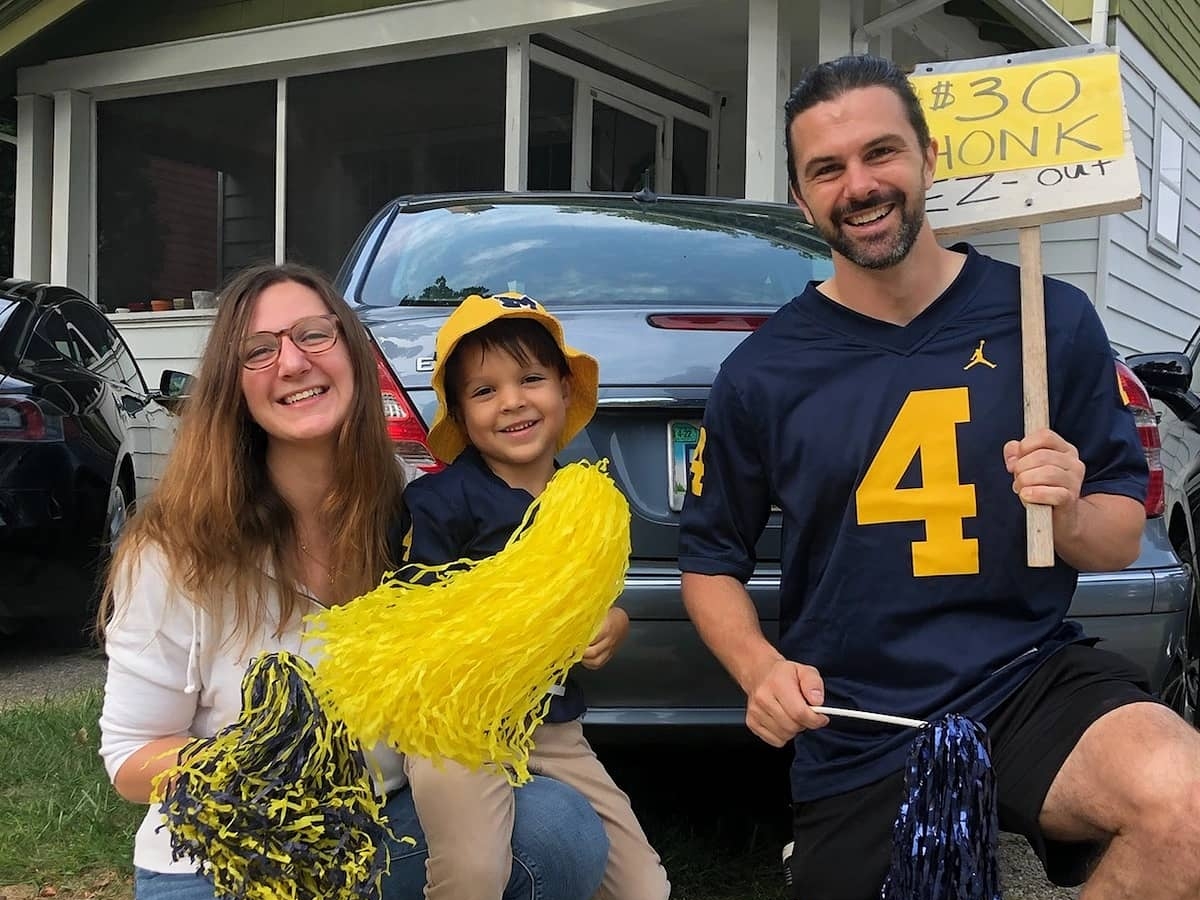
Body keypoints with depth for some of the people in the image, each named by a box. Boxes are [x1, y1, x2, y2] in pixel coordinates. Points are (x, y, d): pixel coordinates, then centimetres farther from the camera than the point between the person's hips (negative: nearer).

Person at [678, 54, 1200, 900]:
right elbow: (711, 559, 10)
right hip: (855, 734, 1)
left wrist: (1070, 516, -18)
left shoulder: (1052, 319, -2)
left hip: (1031, 678, -1)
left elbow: (1123, 538, 5)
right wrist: (760, 667, -9)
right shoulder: (762, 373, -1)